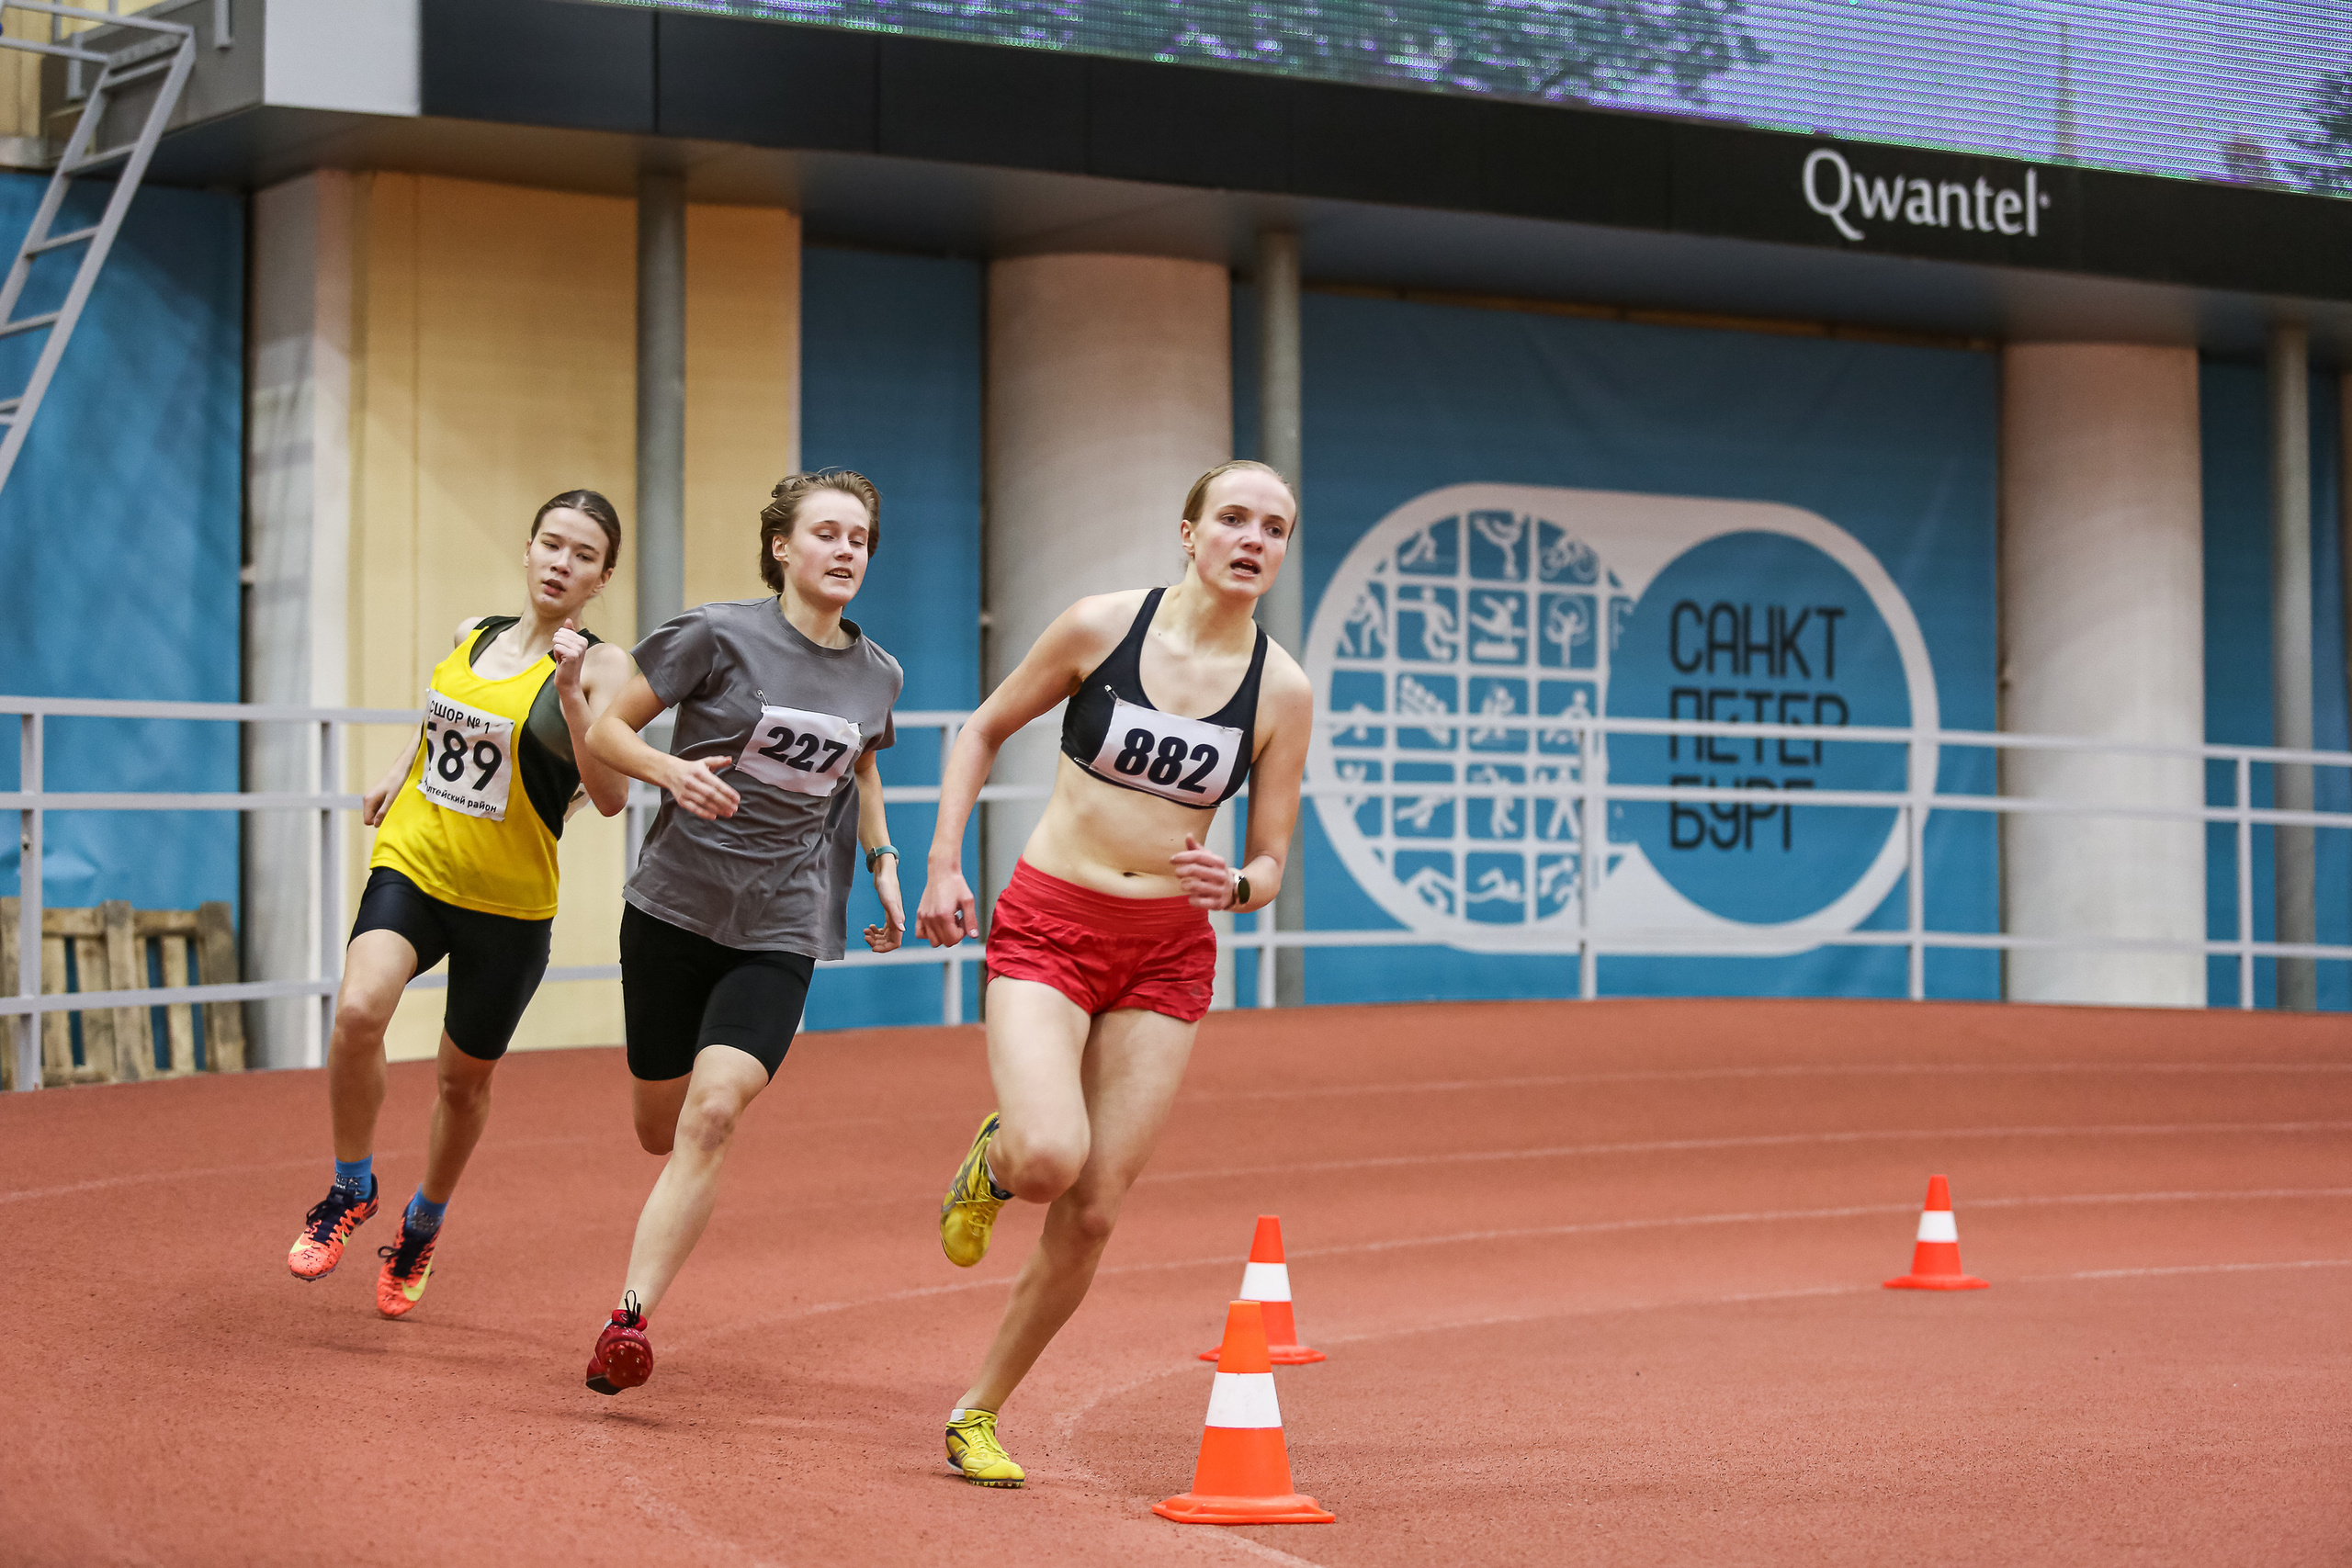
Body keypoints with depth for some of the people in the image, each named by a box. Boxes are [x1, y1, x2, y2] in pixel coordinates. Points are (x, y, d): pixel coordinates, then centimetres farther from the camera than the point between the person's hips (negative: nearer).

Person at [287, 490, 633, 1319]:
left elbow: (611, 796, -22)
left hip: (509, 905, -2)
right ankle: (351, 1188, -3)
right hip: (413, 864, 2)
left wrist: (569, 696, -32)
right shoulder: (472, 636, 6)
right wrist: (397, 771, 16)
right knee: (358, 1010, -25)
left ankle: (424, 1223, 41)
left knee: (465, 1077, 13)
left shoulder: (601, 666, -9)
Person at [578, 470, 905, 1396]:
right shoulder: (721, 637, -7)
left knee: (712, 1116, -19)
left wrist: (883, 863, 16)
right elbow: (607, 730, -3)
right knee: (659, 1128, 8)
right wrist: (669, 770, -22)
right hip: (676, 903, -1)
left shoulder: (876, 675, 6)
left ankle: (630, 1319, -20)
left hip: (780, 929, 1)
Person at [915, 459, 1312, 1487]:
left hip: (1167, 950, 2)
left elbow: (1271, 864, 5)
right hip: (1046, 926, -2)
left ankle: (976, 1417, 16)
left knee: (1093, 1213, -2)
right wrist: (944, 865, -1)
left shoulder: (1282, 690, -2)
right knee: (1051, 1156, -25)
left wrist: (1235, 885, -19)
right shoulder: (1101, 626, -6)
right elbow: (983, 730, 8)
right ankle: (993, 1161, 14)